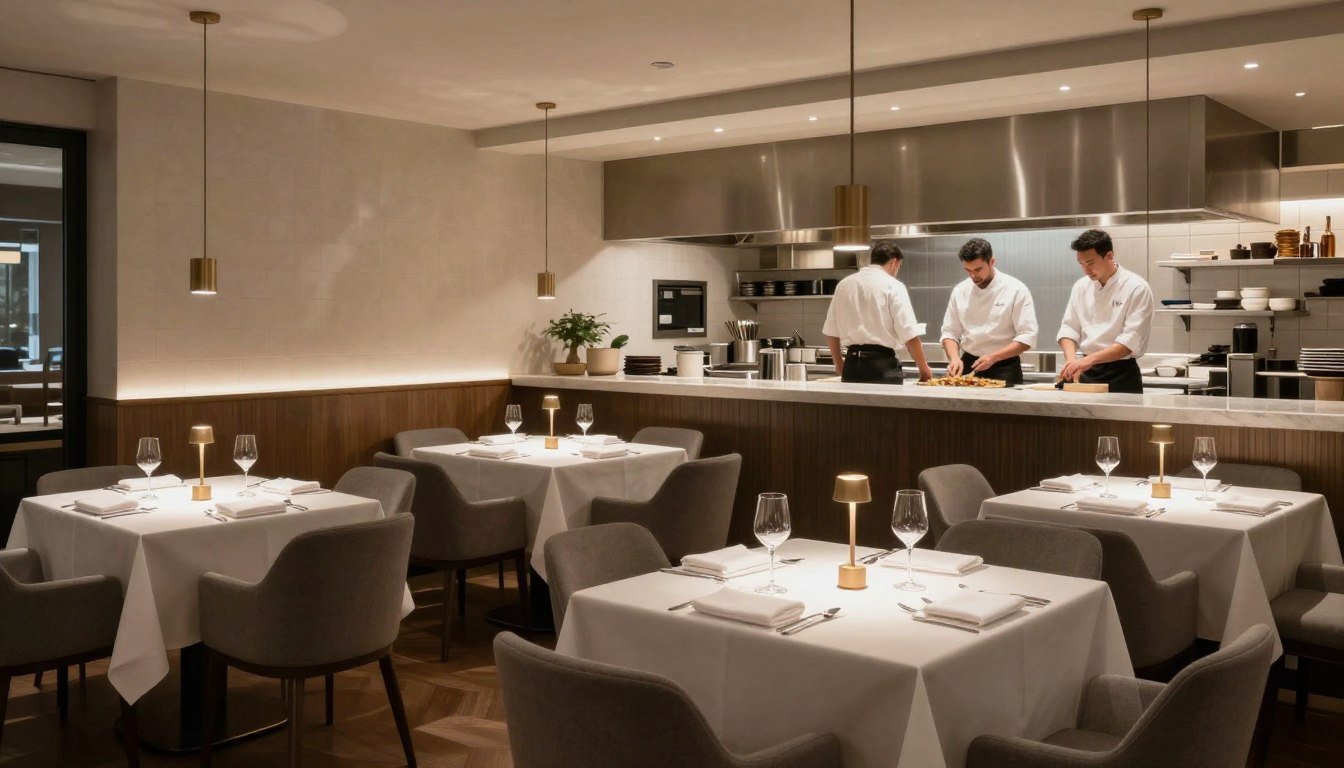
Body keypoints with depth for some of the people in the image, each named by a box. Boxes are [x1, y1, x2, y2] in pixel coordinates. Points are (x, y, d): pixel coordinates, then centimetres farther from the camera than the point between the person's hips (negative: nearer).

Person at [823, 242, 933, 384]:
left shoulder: (844, 284, 9)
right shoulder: (893, 286, -5)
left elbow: (831, 331, 13)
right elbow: (909, 334, -11)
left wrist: (839, 363, 25)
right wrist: (924, 368, 0)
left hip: (852, 364, 5)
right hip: (882, 363, -5)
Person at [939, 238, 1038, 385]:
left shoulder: (1016, 289, -7)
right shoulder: (960, 291, 5)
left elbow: (1027, 337, -10)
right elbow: (950, 333, 10)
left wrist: (993, 357, -20)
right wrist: (954, 358, -10)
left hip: (1004, 370, -3)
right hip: (968, 366, 3)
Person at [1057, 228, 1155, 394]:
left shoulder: (1136, 288, -10)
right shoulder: (1081, 286, 7)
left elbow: (1131, 341, -17)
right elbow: (1068, 329, 6)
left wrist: (1090, 359, -27)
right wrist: (1072, 361, -14)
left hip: (1122, 375, -4)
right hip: (1086, 372, 4)